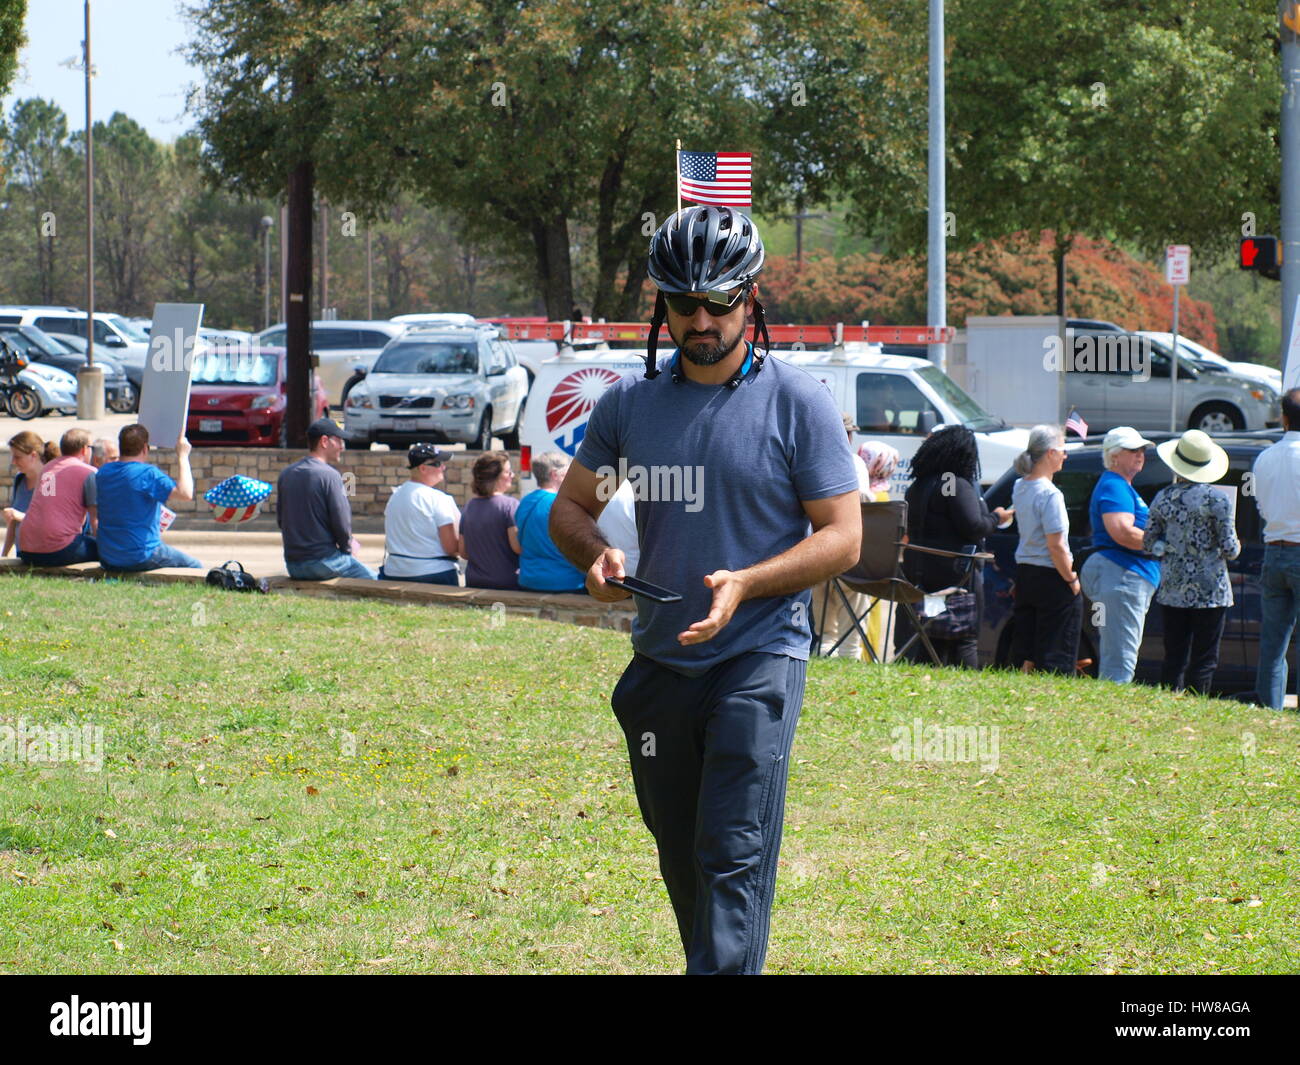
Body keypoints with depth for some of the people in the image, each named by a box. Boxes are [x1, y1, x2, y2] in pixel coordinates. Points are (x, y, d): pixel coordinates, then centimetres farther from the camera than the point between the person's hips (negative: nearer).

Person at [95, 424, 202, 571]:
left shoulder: (102, 473, 3)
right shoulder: (148, 473, -18)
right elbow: (185, 494, -25)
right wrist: (182, 456, -14)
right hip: (140, 558, -7)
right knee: (196, 567, 12)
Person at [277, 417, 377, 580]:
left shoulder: (285, 474, 8)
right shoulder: (329, 475, -13)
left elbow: (280, 520, 13)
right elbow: (342, 522, -15)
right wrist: (348, 547, 5)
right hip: (322, 559, -7)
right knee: (373, 579, 6)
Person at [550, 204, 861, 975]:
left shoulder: (797, 402, -5)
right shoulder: (630, 404, 7)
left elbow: (843, 537, -7)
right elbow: (571, 505, 16)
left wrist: (744, 584, -22)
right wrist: (595, 555, -8)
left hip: (760, 659, -5)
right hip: (659, 665, 5)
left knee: (734, 856, -15)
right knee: (683, 866, 13)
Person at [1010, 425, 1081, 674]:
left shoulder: (1019, 488, 6)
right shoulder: (1050, 495, -18)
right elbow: (1056, 546, -21)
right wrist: (1072, 579, -10)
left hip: (1024, 574, 8)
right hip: (1051, 578, -8)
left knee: (1024, 652, 13)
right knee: (1056, 660, -3)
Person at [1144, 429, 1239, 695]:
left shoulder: (1162, 499, 2)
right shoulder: (1216, 500, -10)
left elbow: (1148, 543, 6)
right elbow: (1230, 548, -10)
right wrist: (1235, 547, 12)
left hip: (1171, 590, 4)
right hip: (1209, 592, -4)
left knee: (1174, 657, 10)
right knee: (1204, 660, 0)